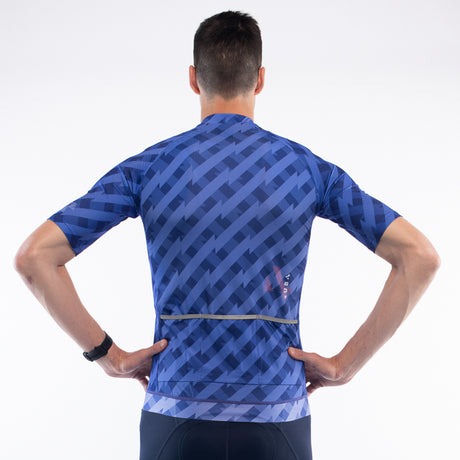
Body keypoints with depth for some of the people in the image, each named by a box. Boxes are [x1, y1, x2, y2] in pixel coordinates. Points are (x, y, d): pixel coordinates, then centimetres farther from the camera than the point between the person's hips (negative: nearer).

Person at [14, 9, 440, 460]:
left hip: (176, 414, 0)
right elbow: (420, 256, -5)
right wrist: (345, 363, -2)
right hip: (276, 416, 0)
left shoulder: (147, 167, -2)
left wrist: (107, 354, -1)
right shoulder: (308, 168, -1)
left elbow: (34, 256, -7)